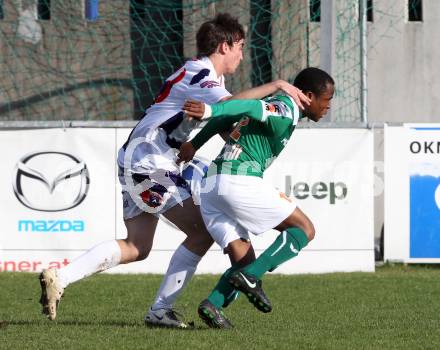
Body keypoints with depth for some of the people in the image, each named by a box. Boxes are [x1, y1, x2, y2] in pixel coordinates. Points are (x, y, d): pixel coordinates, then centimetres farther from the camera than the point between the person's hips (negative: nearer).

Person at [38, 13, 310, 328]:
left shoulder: (198, 73, 18)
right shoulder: (200, 74, -14)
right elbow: (229, 105, -34)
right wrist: (275, 86, -27)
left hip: (134, 161, 10)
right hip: (149, 163, -10)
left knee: (137, 247, 13)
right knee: (203, 232, -8)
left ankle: (59, 278, 4)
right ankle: (160, 310, -7)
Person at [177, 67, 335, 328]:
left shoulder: (271, 105, 24)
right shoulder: (287, 111, -4)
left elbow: (227, 117, 27)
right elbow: (247, 107, -19)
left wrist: (194, 144, 34)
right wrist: (209, 110, -33)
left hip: (210, 187, 9)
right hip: (241, 181, -9)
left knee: (244, 261, 11)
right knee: (304, 229, 1)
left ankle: (213, 304, -15)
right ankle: (251, 277, -15)